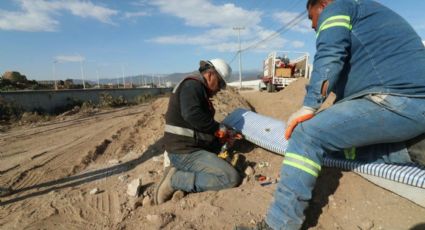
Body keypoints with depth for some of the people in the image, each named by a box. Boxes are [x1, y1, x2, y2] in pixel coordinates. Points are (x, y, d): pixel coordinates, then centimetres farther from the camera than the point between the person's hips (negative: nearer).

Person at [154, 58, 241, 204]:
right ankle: (176, 180, -10)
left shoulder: (199, 89, 20)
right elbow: (192, 114, -29)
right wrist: (217, 128, -16)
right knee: (232, 178, -15)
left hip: (190, 148, 11)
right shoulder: (192, 85, -12)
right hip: (185, 153, -11)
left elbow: (204, 121, 24)